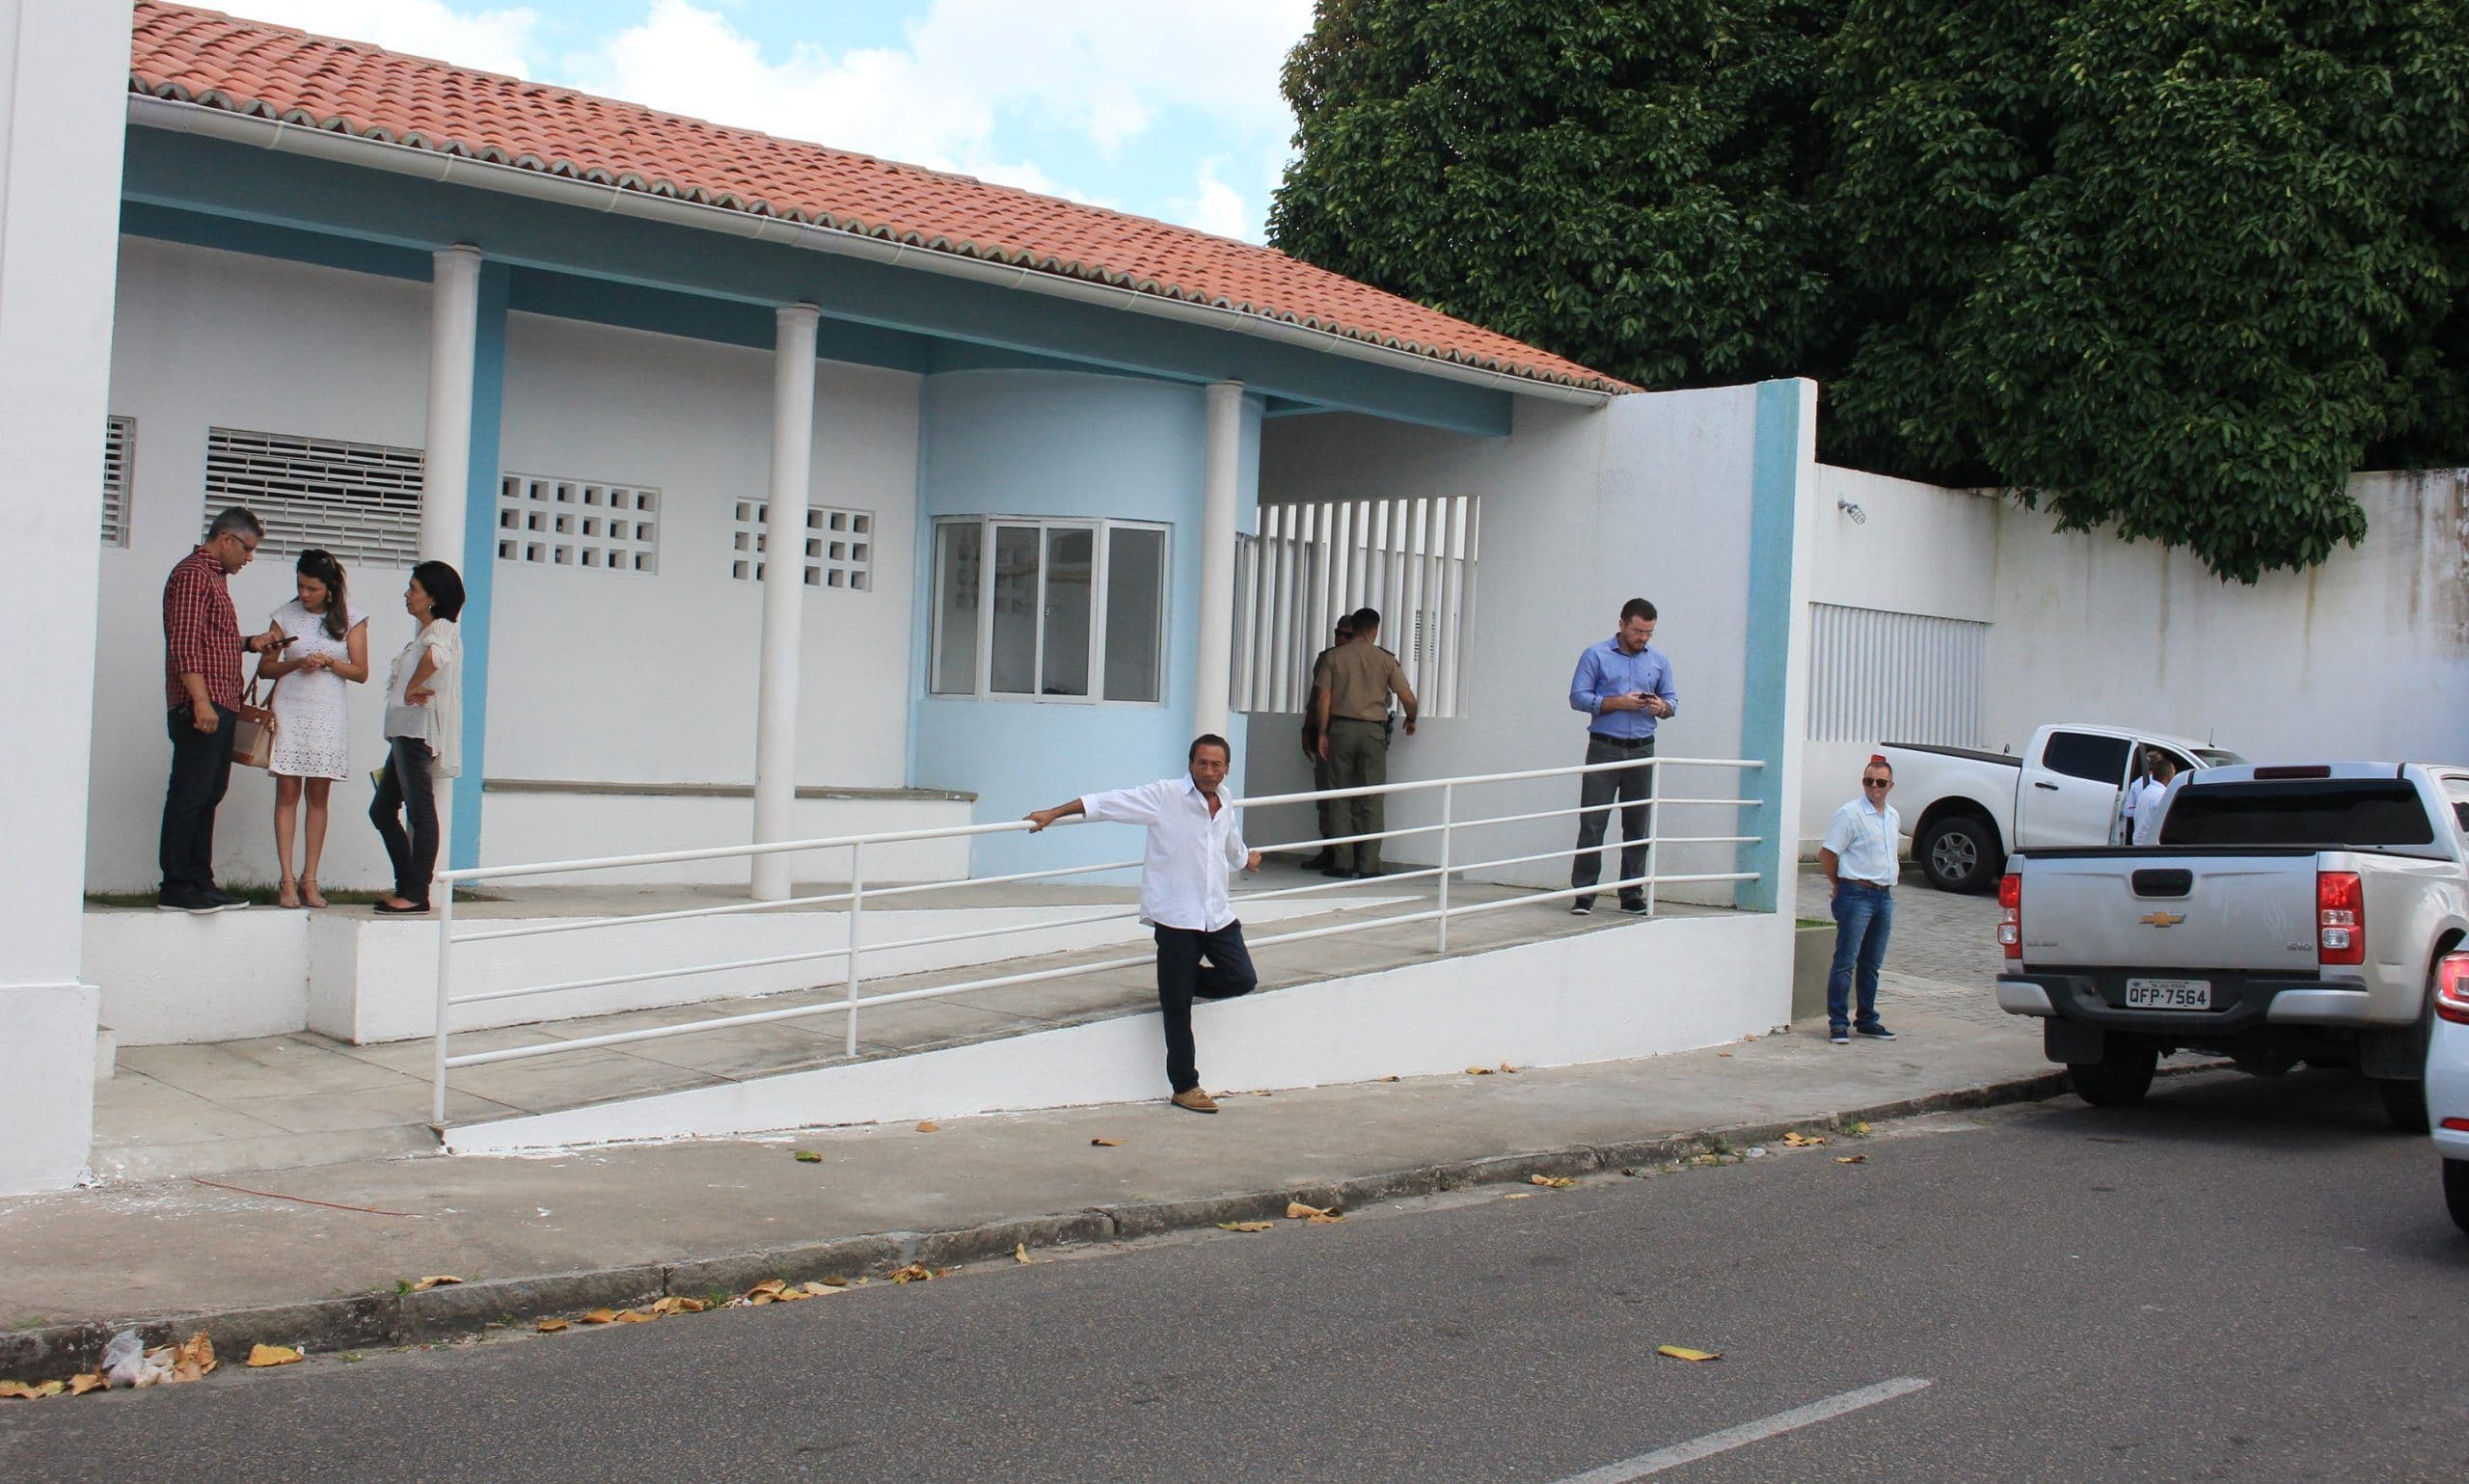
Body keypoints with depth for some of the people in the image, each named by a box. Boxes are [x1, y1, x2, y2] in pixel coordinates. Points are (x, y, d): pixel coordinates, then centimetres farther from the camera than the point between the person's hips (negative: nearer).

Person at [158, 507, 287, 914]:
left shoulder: (215, 576, 22)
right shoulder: (193, 574, -10)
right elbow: (184, 644, -19)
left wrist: (251, 643, 14)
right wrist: (201, 701, -24)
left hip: (219, 708, 10)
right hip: (200, 707, -10)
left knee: (208, 796, 12)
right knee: (188, 796, -7)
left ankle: (200, 883, 16)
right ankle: (175, 888, -5)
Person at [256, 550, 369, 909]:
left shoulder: (351, 618, 4)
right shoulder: (285, 616, 5)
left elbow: (361, 671, 2)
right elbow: (265, 668, 7)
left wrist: (329, 662, -15)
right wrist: (295, 663, -11)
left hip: (328, 716, 0)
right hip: (289, 711, 0)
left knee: (318, 796, 2)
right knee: (287, 792, -4)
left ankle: (309, 880, 6)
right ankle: (287, 880, -3)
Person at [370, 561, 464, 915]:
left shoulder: (441, 628, -10)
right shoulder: (425, 633, 23)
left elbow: (436, 655, -34)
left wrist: (412, 688, -22)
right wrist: (411, 690, 4)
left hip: (419, 732, -11)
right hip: (404, 732, 11)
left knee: (421, 812, -8)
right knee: (382, 811, 12)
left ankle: (417, 894, -6)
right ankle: (407, 886, 15)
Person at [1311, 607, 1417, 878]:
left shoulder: (1333, 657, 3)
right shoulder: (1386, 659, 1)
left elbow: (1323, 698, -1)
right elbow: (1407, 696, 1)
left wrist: (1323, 733, 4)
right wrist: (1411, 720, 20)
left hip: (1341, 728, 1)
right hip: (1373, 730, -1)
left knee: (1341, 798, 5)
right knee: (1372, 800, 2)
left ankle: (1342, 862, 2)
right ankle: (1368, 864, 0)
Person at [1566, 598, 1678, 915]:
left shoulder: (1659, 661, 13)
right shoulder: (1596, 656, 2)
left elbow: (1672, 700, 15)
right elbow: (1578, 697, -4)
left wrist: (1662, 707, -9)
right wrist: (1618, 702, -14)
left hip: (1642, 751, 3)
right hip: (1604, 748, -3)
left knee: (1638, 826, 5)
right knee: (1592, 823, -6)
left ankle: (1632, 894, 11)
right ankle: (1583, 893, -4)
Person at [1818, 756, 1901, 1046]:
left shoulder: (1893, 817, 13)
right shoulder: (1850, 814, -10)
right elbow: (1827, 853, -9)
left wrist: (1892, 871, 15)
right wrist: (1838, 886, -2)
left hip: (1884, 896, 7)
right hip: (1856, 895, -7)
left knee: (1872, 964, 13)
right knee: (1846, 962, -6)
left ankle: (1867, 1020, 22)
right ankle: (1838, 1022, -3)